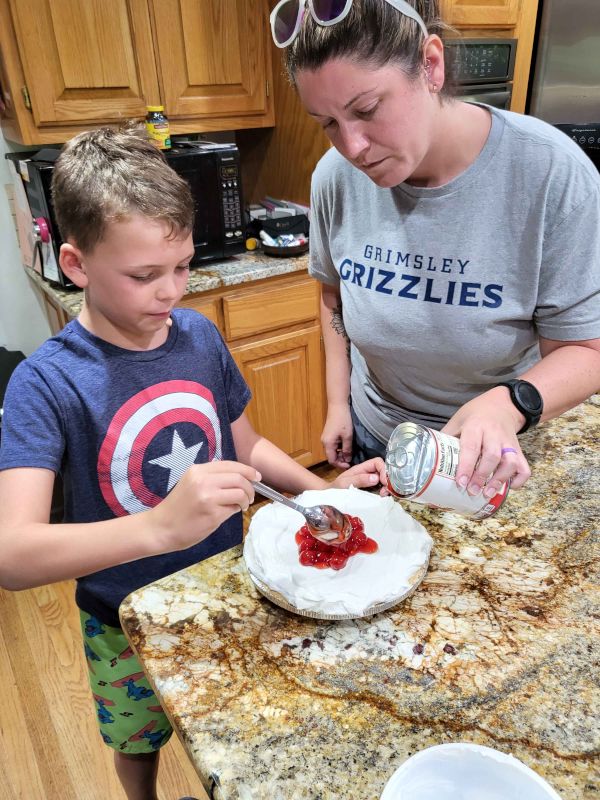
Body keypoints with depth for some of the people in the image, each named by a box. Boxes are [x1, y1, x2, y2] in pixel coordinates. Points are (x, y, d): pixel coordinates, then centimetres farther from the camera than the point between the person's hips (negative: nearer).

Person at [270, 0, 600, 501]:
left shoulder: (552, 173, -24)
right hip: (371, 438, 3)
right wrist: (338, 401, 1)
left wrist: (510, 404, -37)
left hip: (494, 459, -2)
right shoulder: (337, 177, -14)